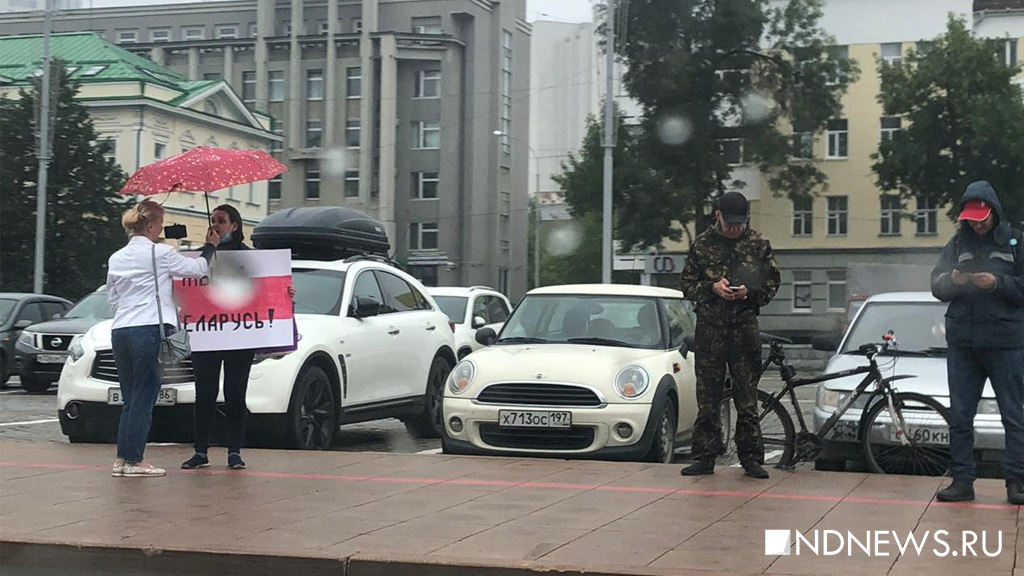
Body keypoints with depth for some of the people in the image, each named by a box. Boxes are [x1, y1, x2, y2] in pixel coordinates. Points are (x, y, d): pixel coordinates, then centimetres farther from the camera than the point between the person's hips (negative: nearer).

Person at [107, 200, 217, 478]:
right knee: (144, 398, -2)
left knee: (130, 399, 12)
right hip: (149, 331, -7)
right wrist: (210, 247, 20)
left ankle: (122, 459, 12)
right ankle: (135, 461, -1)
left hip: (120, 332, 7)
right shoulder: (160, 253, -5)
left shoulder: (116, 258, 14)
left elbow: (112, 298, 19)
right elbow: (199, 269, 4)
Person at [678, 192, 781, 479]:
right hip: (710, 328, 0)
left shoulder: (759, 245, 6)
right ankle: (704, 458, 7)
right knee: (707, 397, 1)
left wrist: (749, 292, -11)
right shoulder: (701, 245, 6)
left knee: (748, 398, 1)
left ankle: (751, 458, 9)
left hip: (744, 327, 0)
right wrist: (712, 287, -11)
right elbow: (686, 284, 7)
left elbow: (772, 284, 8)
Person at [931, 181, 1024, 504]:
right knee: (960, 416, 4)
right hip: (962, 343, 3)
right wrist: (952, 280, -12)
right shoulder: (958, 244, 12)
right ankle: (961, 481, 9)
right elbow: (936, 287, 10)